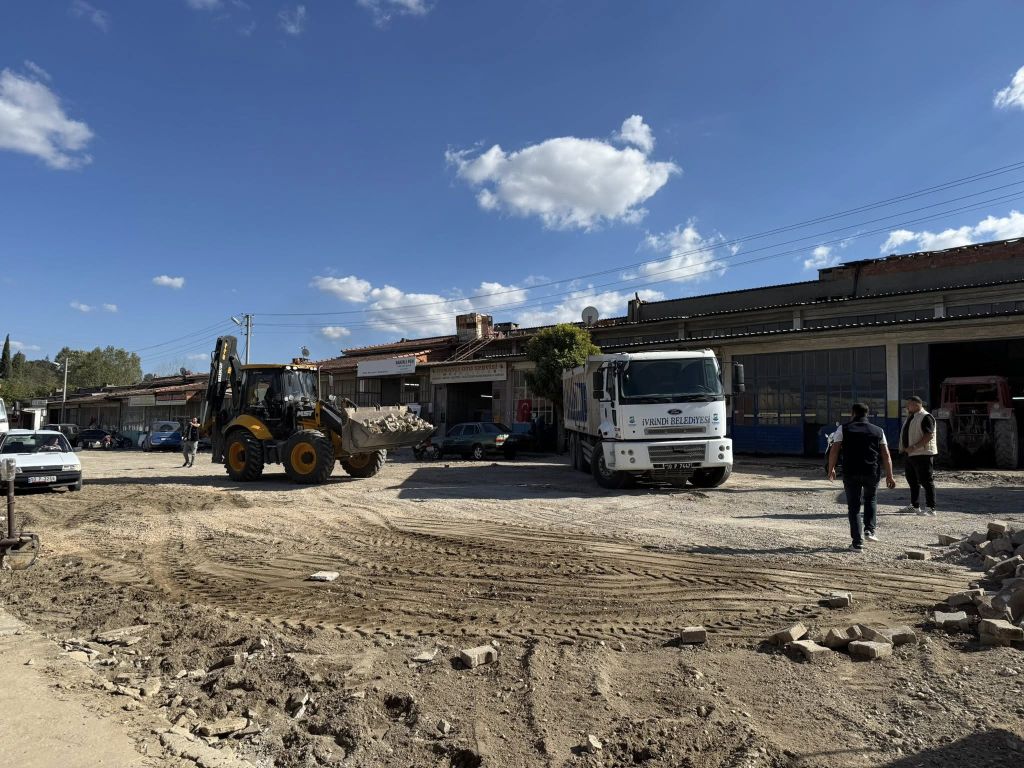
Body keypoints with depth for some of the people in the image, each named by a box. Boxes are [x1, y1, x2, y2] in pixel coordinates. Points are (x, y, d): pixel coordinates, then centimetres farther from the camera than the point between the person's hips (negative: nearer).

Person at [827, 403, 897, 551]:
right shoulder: (878, 431, 9)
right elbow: (886, 455, 5)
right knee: (870, 500, 27)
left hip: (850, 473, -2)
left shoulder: (844, 429, 3)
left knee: (853, 507, 6)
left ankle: (857, 543, 4)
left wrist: (831, 469, 7)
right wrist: (889, 476, 8)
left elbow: (834, 451, -3)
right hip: (872, 472, 2)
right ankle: (870, 530, 14)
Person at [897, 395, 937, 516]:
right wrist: (904, 447, 12)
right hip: (910, 454, 10)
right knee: (912, 481, 14)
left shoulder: (926, 417, -12)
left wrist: (914, 447, -24)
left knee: (926, 481, -6)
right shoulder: (910, 417, 18)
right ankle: (915, 506, 23)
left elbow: (929, 436, -21)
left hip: (923, 454, -10)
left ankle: (931, 508, -2)